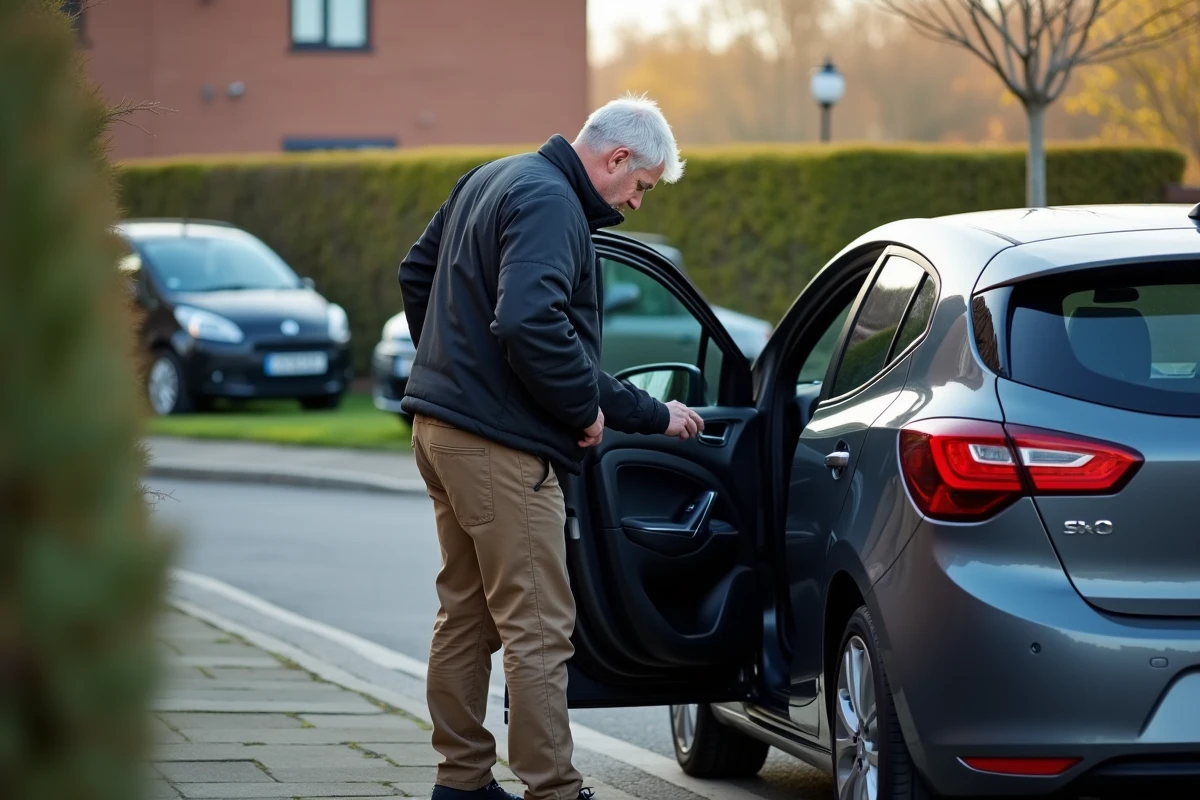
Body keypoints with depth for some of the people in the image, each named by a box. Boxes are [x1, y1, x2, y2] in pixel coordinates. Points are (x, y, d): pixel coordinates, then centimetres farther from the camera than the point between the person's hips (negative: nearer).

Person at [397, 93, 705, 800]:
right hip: (500, 446, -10)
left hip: (444, 425, 10)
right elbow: (529, 323, -29)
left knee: (467, 615, 16)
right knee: (539, 629, -7)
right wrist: (587, 408, -17)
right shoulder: (550, 203, -16)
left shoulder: (490, 181, 16)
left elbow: (417, 274, 25)